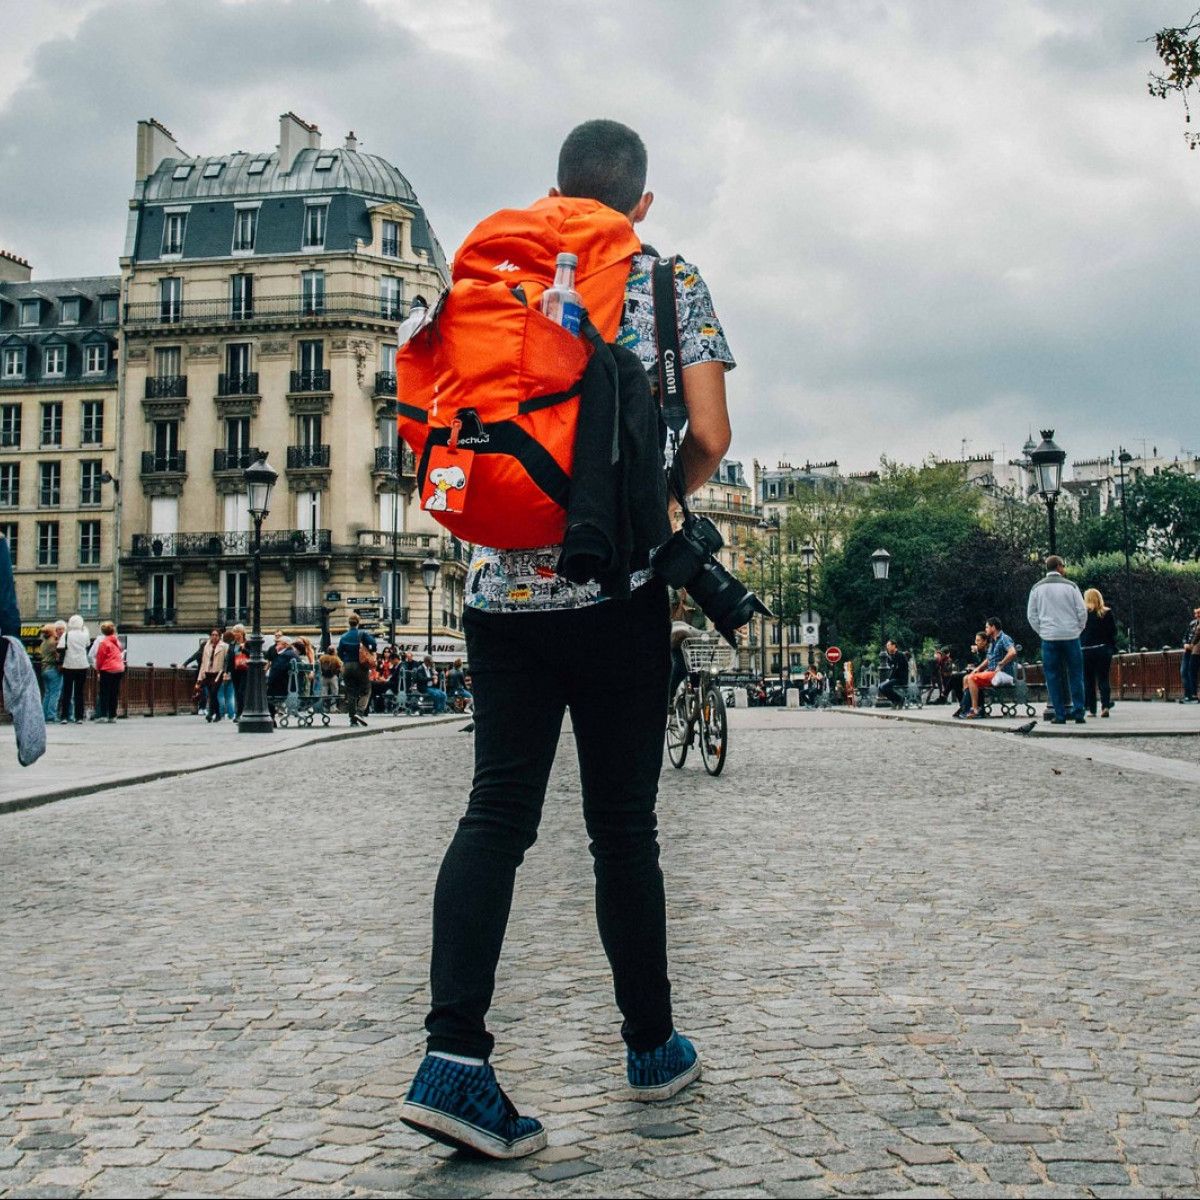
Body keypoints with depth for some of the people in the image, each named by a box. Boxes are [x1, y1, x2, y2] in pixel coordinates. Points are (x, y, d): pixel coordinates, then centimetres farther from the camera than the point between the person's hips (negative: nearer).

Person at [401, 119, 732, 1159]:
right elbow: (709, 437, -4)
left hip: (503, 580, 3)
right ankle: (652, 1047, 22)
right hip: (617, 585, -2)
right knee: (623, 820, 7)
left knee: (497, 812, 3)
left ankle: (453, 1056, -7)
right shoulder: (672, 282, 4)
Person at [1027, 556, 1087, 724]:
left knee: (1053, 677, 3)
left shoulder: (1037, 588, 5)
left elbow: (1031, 614, 6)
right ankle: (1079, 714, 1)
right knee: (1075, 675, 4)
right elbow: (1082, 612, -1)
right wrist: (1078, 629, 11)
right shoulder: (1070, 586, 0)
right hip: (1071, 635, -1)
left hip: (1049, 637, 1)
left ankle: (1060, 715, 0)